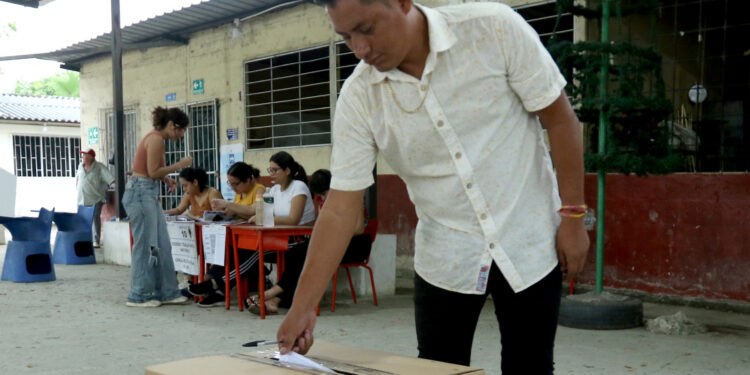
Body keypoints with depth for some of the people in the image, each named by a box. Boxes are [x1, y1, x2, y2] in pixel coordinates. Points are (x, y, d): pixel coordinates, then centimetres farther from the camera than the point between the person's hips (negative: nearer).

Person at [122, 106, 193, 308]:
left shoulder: (156, 138, 16)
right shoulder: (156, 139, -14)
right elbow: (153, 172, -17)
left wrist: (167, 179, 6)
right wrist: (178, 165, -8)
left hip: (148, 193, 10)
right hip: (140, 193, -10)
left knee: (162, 245, 11)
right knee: (145, 246, -3)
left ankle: (166, 292, 17)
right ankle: (139, 296, 6)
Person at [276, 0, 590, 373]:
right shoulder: (358, 97, -10)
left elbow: (560, 118, -7)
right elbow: (340, 208, -9)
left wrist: (572, 216, -8)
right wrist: (302, 307, -13)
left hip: (528, 245, -1)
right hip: (444, 259, 2)